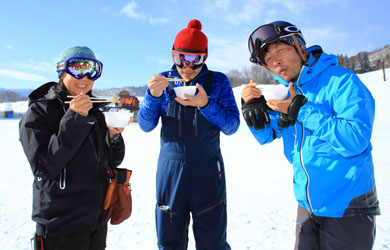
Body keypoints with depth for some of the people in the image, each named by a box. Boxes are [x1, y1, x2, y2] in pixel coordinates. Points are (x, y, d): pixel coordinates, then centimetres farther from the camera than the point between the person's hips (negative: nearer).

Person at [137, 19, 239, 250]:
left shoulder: (218, 81, 0)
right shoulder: (163, 81, 4)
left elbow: (232, 126, -5)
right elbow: (146, 125, 2)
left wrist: (205, 104, -22)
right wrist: (153, 96, -17)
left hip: (208, 171, -1)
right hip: (170, 170, 2)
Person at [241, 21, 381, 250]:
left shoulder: (342, 81, -16)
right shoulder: (284, 90, 3)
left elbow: (355, 140, -26)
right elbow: (266, 134, 5)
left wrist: (301, 110, -26)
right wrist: (252, 106, -13)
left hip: (347, 205, -6)